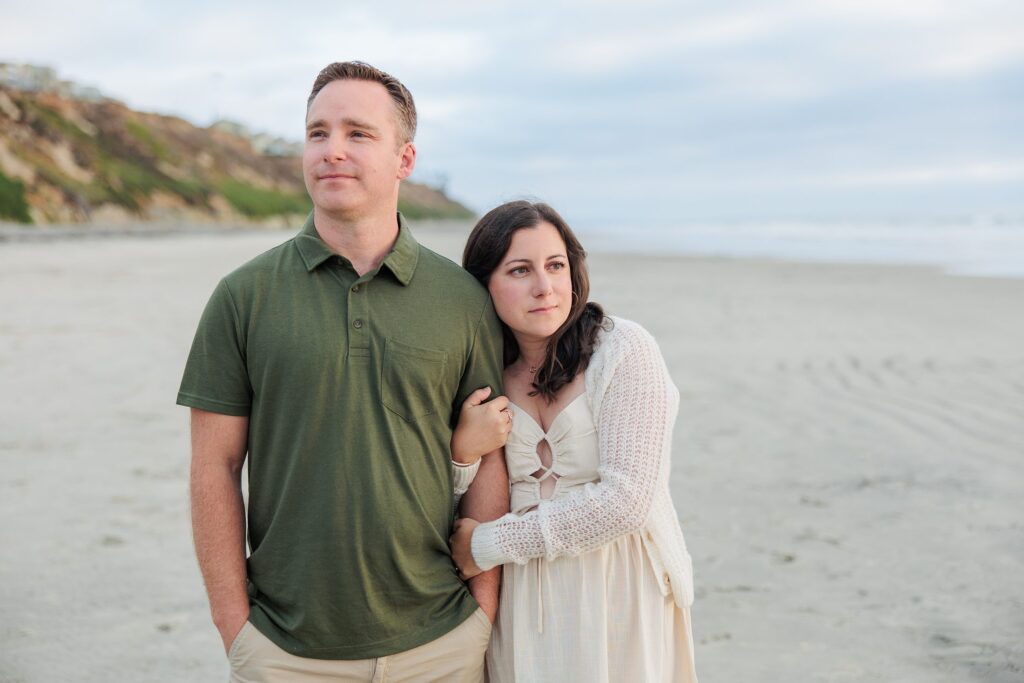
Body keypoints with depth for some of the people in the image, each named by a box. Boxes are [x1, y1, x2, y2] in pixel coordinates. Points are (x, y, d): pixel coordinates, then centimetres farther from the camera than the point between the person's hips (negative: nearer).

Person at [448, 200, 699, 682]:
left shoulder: (624, 349, -13)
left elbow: (625, 501, -20)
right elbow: (464, 522, 4)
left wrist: (491, 544, -16)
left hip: (620, 595, -3)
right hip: (523, 602, 4)